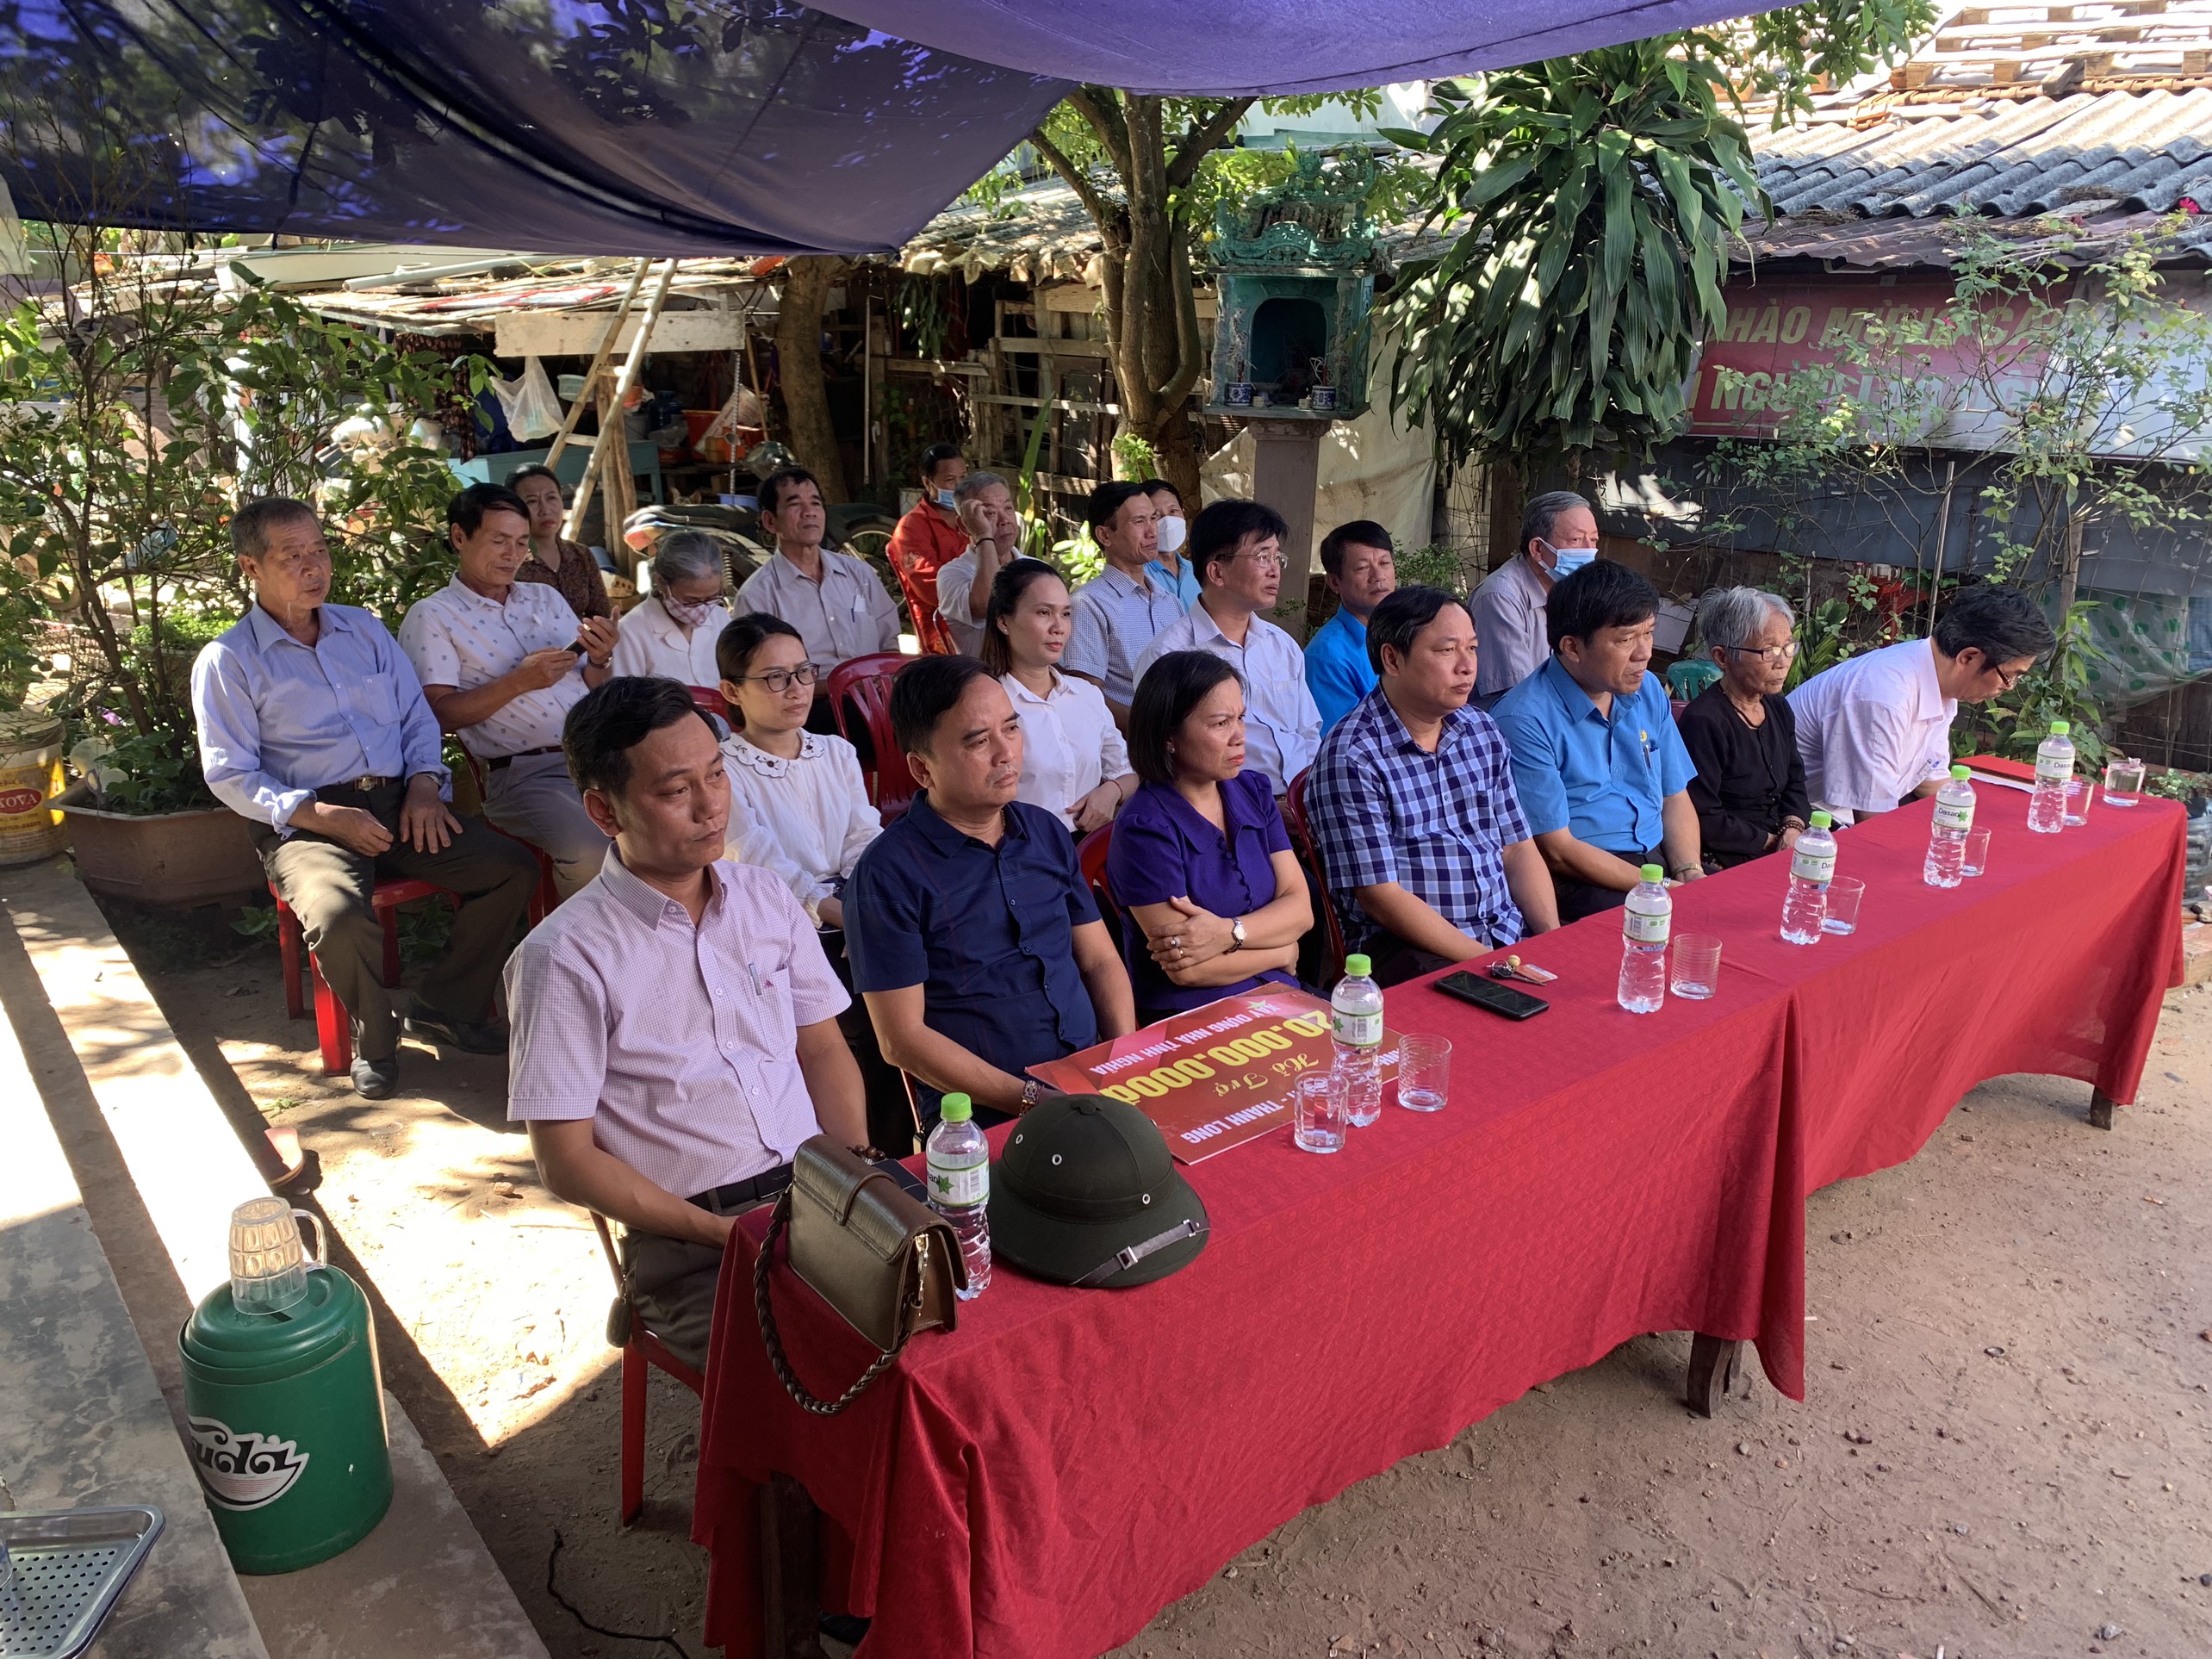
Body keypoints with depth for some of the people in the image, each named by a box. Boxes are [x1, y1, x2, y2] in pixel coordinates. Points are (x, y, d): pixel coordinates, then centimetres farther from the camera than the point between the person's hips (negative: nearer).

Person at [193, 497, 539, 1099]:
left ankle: (448, 1006, 3)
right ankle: (374, 1037, -4)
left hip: (398, 805, 5)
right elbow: (230, 775, -4)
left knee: (515, 868, -15)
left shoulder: (363, 627, 17)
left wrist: (424, 784, -1)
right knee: (338, 916, -35)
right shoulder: (228, 661, 1)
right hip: (306, 820, -5)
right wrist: (324, 816, -17)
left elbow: (417, 715, 19)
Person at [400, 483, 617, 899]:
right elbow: (438, 713, -5)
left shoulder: (546, 598, 22)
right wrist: (518, 682, -15)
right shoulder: (432, 616, 5)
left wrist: (599, 660, -1)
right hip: (526, 772, -5)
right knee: (589, 853, -34)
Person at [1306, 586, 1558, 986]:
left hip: (1510, 930, 7)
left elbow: (1517, 848, 13)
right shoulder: (1351, 757, -13)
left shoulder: (1483, 731, 10)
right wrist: (1488, 963, -17)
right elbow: (1380, 897, -15)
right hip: (1405, 946, -7)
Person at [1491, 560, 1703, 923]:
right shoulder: (1524, 720, -15)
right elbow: (1557, 849, -14)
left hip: (1659, 859, 7)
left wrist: (1689, 874, -5)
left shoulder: (1648, 691, 10)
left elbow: (1675, 797, 15)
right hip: (1577, 880, -7)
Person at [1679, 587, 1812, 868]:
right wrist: (1774, 842, -10)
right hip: (1727, 864, -8)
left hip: (1781, 851, 9)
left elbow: (1795, 782, 19)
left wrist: (1792, 829, -2)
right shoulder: (1703, 721, -17)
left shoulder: (1778, 707, 12)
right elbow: (1705, 820, -18)